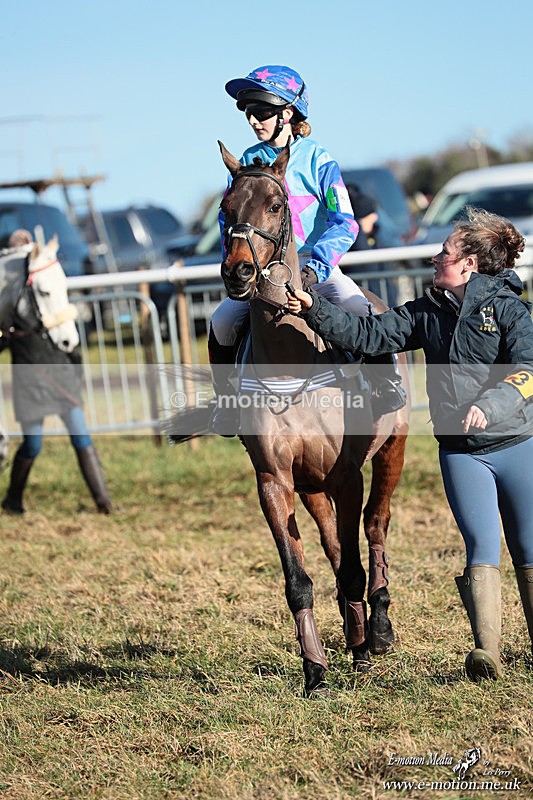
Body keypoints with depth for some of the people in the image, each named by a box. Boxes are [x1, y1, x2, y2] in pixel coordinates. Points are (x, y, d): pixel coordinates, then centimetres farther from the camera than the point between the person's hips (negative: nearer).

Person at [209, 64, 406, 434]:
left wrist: (316, 265, -30)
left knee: (359, 312, -27)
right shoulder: (249, 161, 4)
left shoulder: (317, 159, -7)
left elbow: (345, 224, -14)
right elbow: (229, 219, 11)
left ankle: (388, 379, 0)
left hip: (318, 266, -3)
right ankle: (227, 399, 1)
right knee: (222, 322, -20)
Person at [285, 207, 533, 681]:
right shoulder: (428, 313, 10)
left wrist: (489, 404, -35)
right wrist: (315, 310, -2)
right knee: (482, 549, -10)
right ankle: (487, 653, -19)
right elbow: (369, 336, 7)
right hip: (461, 453, 3)